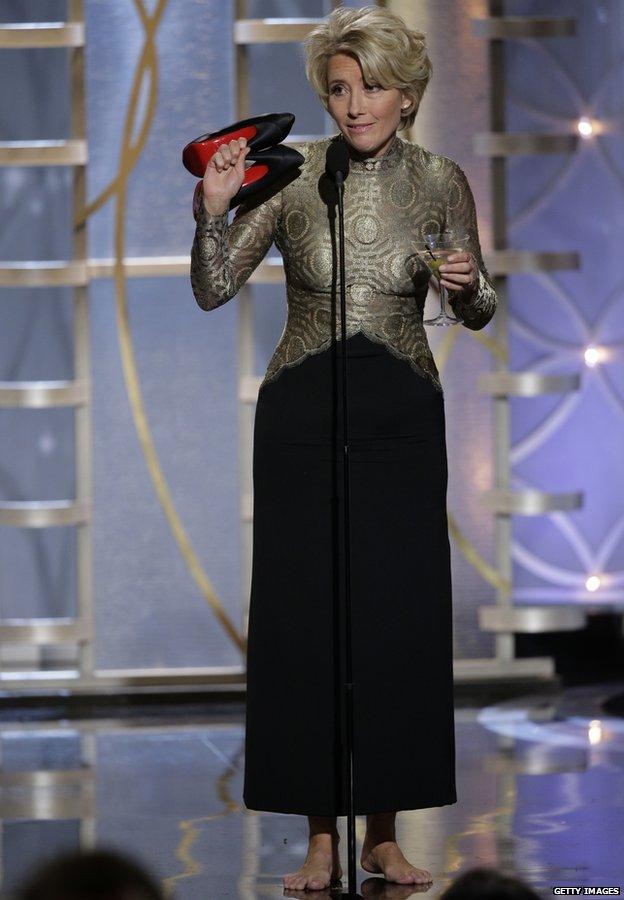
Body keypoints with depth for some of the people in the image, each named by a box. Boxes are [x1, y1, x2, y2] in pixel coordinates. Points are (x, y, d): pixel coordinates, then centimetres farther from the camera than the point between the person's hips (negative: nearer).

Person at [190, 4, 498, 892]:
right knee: (305, 619, -2)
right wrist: (215, 209, -20)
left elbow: (479, 312, 9)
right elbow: (214, 289, -4)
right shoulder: (290, 172, -2)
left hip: (402, 417, 1)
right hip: (303, 412, -1)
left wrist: (468, 286, -13)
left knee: (400, 619, 0)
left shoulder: (440, 181, 1)